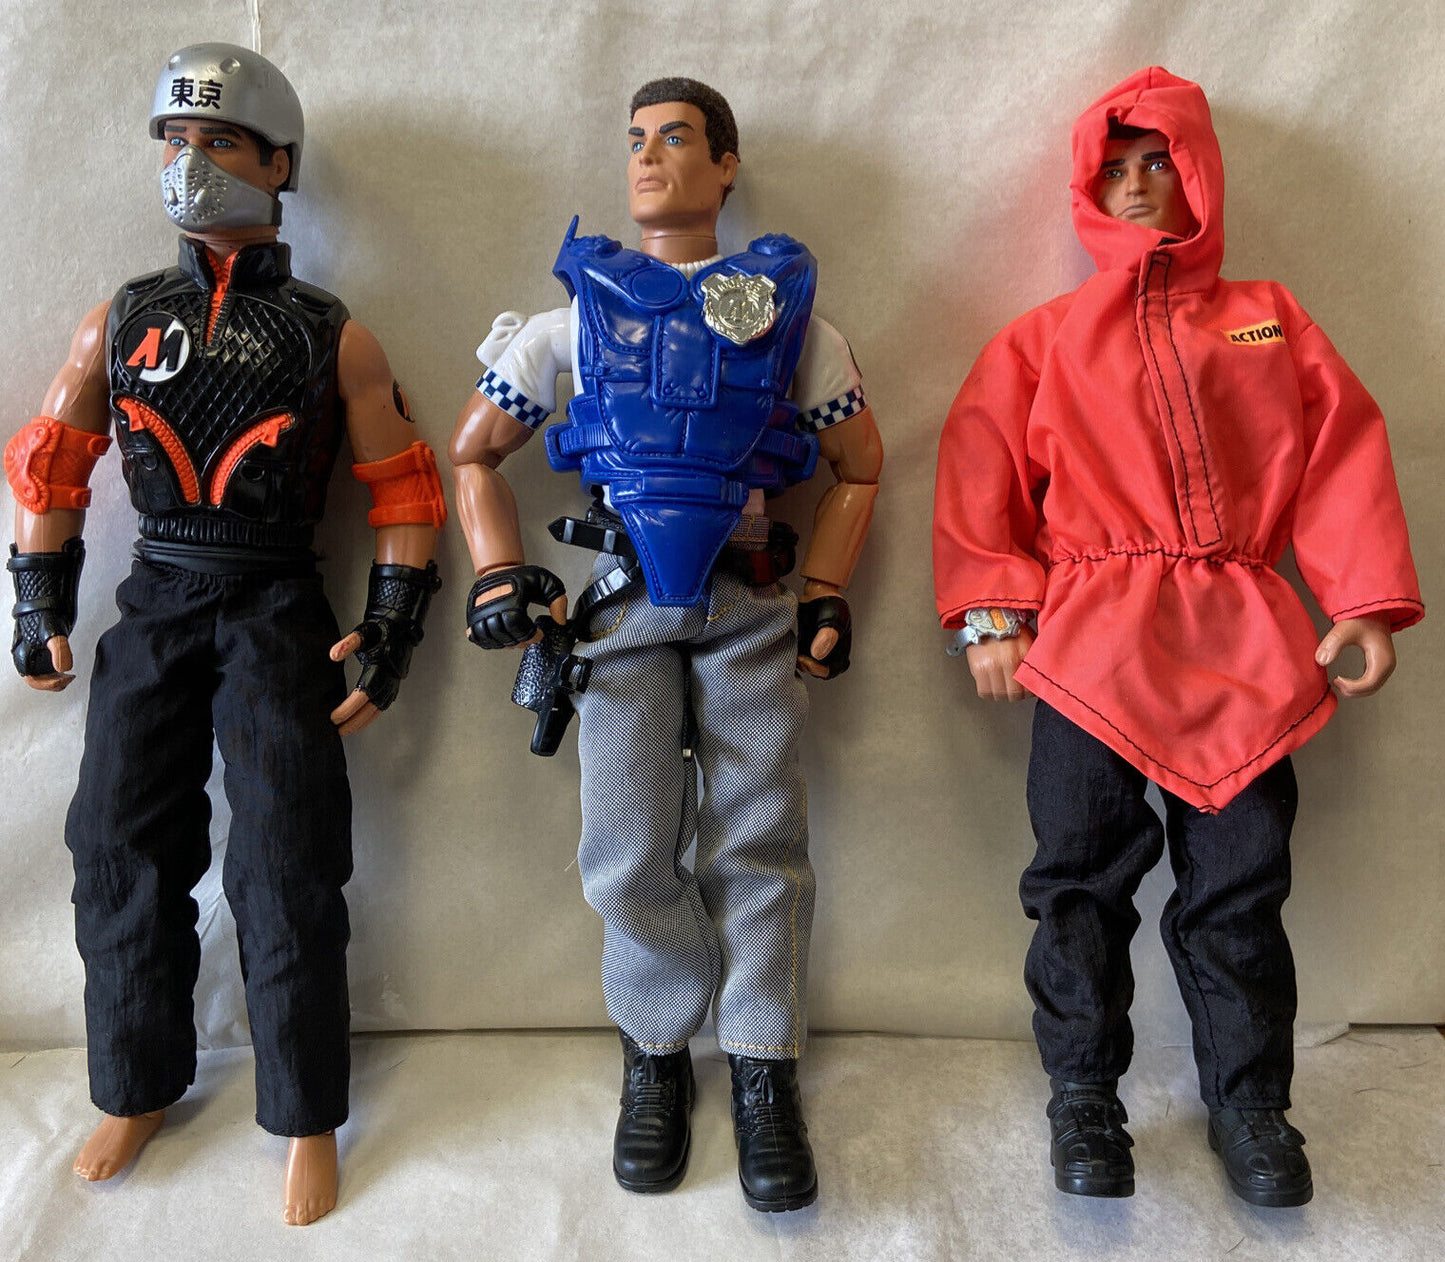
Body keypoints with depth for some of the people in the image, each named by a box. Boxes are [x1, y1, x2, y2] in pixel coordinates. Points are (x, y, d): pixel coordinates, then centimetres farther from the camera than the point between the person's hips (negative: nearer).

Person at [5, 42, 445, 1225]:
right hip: (153, 605, 4)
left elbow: (405, 490, 0)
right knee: (122, 851, 6)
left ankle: (308, 1122, 12)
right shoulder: (119, 320, 10)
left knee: (286, 873, -4)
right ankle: (138, 1089, 27)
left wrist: (388, 635, -7)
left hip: (278, 617, -3)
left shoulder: (332, 336, 1)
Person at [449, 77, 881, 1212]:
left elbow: (860, 466, 14)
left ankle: (764, 1075, 14)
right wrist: (500, 576, 1)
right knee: (632, 849, -2)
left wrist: (827, 593, 3)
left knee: (760, 839, -1)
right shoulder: (578, 307, 11)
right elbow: (474, 452, 14)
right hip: (625, 603, 1)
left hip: (753, 605, 0)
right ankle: (657, 1055, 20)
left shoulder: (786, 302, 10)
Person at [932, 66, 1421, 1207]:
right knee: (1084, 876, 0)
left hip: (1242, 639, 1)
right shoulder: (1044, 337, 16)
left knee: (1241, 880, 4)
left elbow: (1344, 448, 11)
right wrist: (992, 613, -6)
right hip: (1091, 633, -1)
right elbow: (982, 469, 6)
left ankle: (1250, 1102, 22)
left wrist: (1368, 599, -1)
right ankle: (1084, 1095, 16)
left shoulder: (1268, 317, 19)